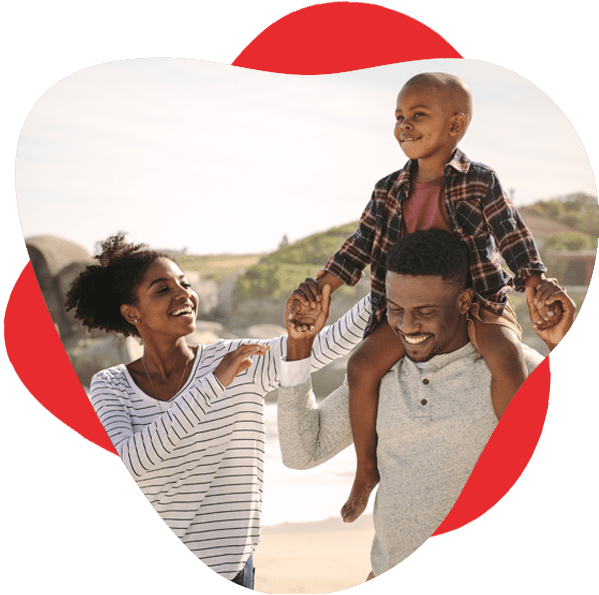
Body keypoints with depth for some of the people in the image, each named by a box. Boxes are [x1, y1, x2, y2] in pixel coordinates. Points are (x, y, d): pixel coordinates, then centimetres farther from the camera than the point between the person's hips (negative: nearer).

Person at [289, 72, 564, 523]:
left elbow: (516, 241, -7)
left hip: (479, 299, -4)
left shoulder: (480, 182, -7)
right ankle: (367, 467, 5)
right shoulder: (390, 191, 4)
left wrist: (539, 292, -16)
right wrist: (319, 289, 1)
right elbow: (360, 246, 9)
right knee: (363, 364, -14)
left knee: (507, 358, -32)